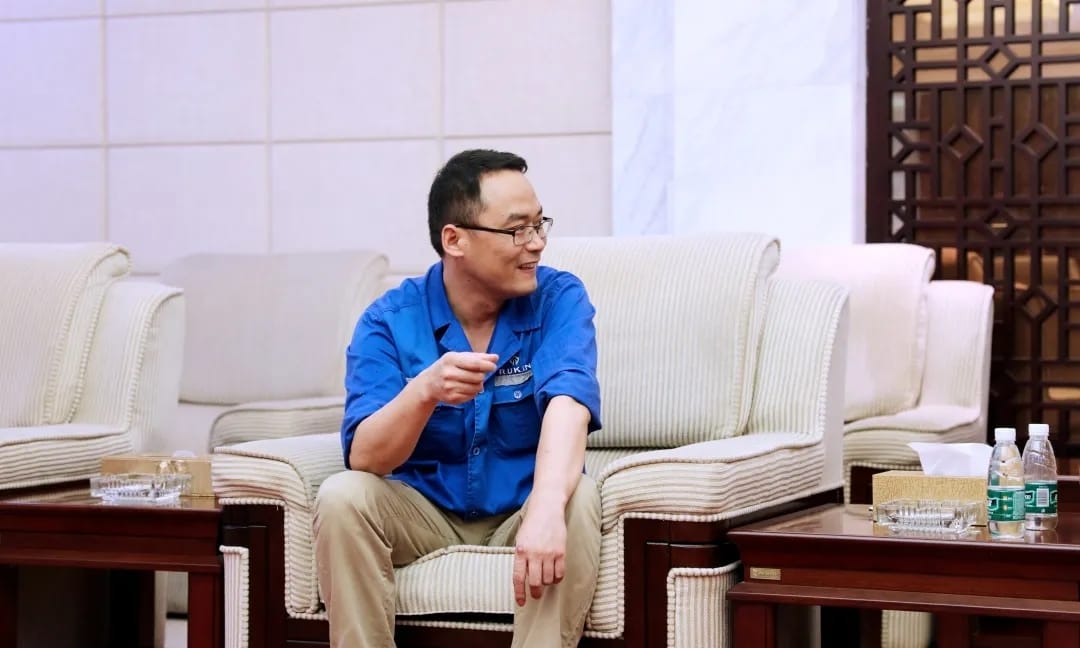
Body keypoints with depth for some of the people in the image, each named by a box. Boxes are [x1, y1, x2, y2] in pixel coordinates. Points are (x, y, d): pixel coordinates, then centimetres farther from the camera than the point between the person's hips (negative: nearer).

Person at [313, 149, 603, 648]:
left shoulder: (559, 299, -11)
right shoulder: (389, 321, -9)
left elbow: (567, 404, -29)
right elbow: (364, 458, -19)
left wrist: (546, 511, -49)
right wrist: (424, 391, -41)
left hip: (521, 511, -1)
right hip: (424, 512, 1)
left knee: (579, 499, -31)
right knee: (342, 497, -26)